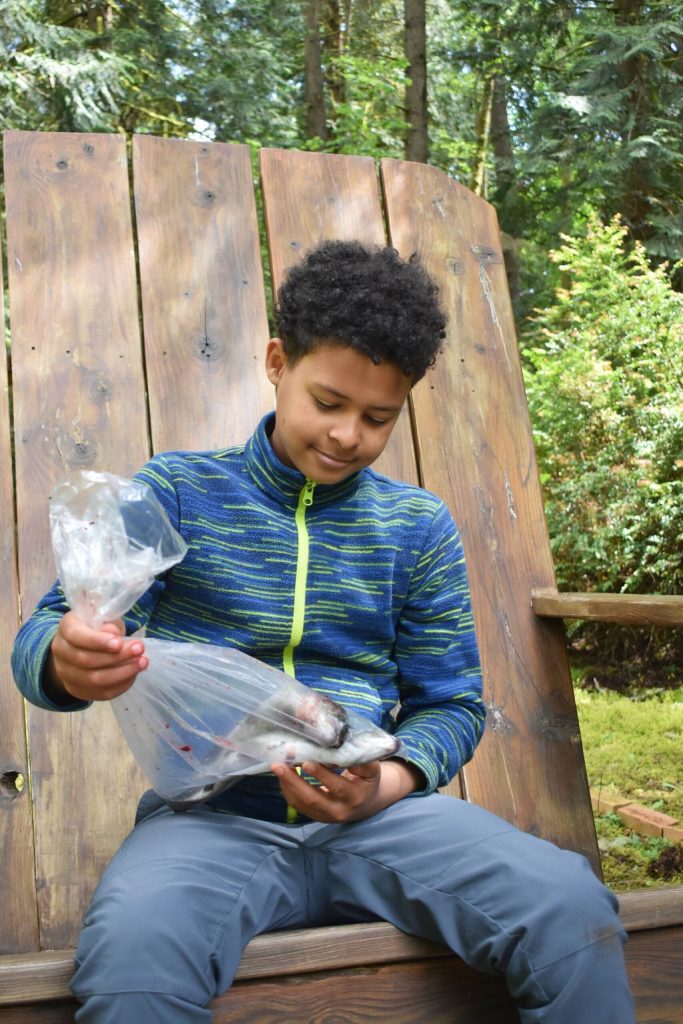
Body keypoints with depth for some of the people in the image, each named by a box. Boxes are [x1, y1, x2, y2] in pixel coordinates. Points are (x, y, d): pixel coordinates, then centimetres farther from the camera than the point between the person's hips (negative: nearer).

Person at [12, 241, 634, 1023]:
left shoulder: (417, 526, 12)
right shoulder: (179, 489, 5)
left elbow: (452, 702, 13)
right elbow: (42, 635, 0)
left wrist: (389, 783, -10)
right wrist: (68, 660, -27)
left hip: (375, 814, 3)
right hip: (213, 817, -2)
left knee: (571, 908, -23)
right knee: (134, 949, -37)